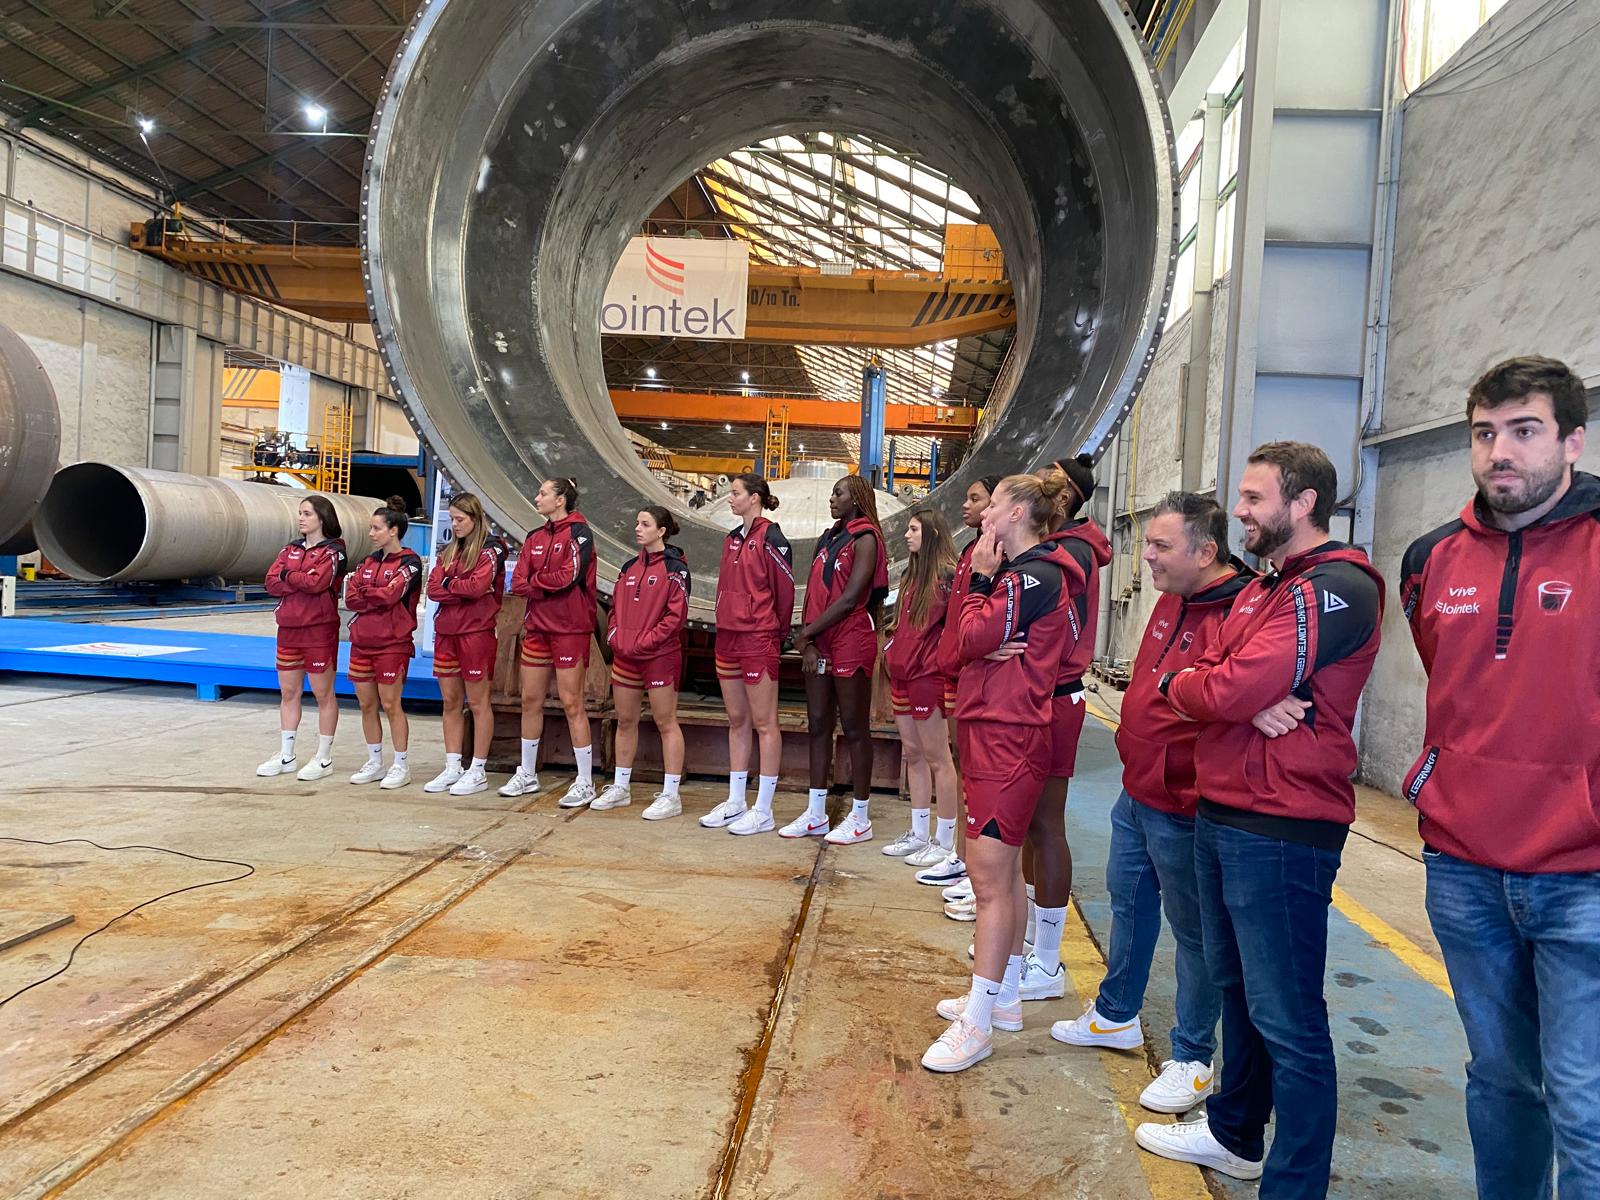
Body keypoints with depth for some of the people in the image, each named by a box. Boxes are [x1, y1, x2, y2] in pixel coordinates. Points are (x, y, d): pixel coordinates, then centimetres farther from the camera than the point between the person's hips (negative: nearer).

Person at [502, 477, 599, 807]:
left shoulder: (578, 532, -7)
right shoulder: (535, 537, 13)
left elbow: (569, 576, -19)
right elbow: (518, 583, 5)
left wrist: (534, 582, -5)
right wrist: (547, 587, -13)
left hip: (570, 629, -7)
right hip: (537, 627, 7)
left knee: (572, 703, -5)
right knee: (530, 700, 11)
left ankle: (585, 783, 3)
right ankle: (527, 774, 25)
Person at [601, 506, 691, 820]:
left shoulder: (674, 568, -7)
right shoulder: (630, 567, 13)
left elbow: (676, 615, -13)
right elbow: (615, 607, 17)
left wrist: (642, 642, -16)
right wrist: (615, 637, 0)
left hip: (660, 655, -7)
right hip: (625, 655, 7)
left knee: (665, 722, -2)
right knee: (625, 721, 14)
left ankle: (670, 795, 3)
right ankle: (620, 788, 25)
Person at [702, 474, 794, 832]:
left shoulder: (770, 538, -10)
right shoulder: (732, 539, 15)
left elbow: (785, 589, -10)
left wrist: (776, 634, -2)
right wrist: (725, 624, 14)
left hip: (758, 640, -8)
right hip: (728, 637, 9)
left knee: (763, 722, -2)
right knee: (736, 720, 13)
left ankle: (763, 810, 4)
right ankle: (735, 802, 22)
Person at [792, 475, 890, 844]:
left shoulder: (865, 538, -8)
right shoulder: (827, 540, 16)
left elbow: (850, 599, -16)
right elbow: (812, 594, 11)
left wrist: (805, 633, -11)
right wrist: (807, 642, -3)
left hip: (851, 641, -8)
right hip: (820, 643, 8)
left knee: (854, 728, -1)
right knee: (818, 725, 10)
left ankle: (860, 819, 7)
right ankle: (815, 812, 19)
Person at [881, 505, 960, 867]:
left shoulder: (947, 575, -11)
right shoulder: (911, 574, 14)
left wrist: (937, 656, -18)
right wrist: (893, 649, 13)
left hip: (929, 675, -9)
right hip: (902, 673, 9)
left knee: (936, 758, -1)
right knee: (912, 753, 12)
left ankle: (945, 841, 8)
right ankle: (919, 834, 21)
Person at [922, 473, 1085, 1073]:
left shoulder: (1033, 576, -15)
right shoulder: (1029, 573, 17)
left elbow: (974, 638, -18)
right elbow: (971, 644, 10)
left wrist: (981, 578, -6)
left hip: (1006, 736, -11)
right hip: (998, 731, 11)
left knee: (990, 879, -7)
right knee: (1004, 873, 17)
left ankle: (977, 1024, 0)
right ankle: (1003, 996, 29)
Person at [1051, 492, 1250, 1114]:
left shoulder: (1237, 615, -24)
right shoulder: (1172, 601, 7)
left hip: (1182, 806, -10)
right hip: (1137, 789, 10)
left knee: (1192, 928, 7)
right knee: (1129, 901, 23)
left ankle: (1193, 1059, 24)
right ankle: (1116, 1015, 42)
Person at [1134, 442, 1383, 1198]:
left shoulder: (1337, 589, -15)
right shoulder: (1262, 587, 17)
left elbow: (1232, 688, -24)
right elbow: (1216, 680, 6)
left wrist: (1176, 684, -4)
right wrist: (1250, 703, -15)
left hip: (1282, 830, -10)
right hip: (1221, 815, 10)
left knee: (1287, 1020, -1)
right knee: (1236, 987, 21)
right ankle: (1235, 1134, 38)